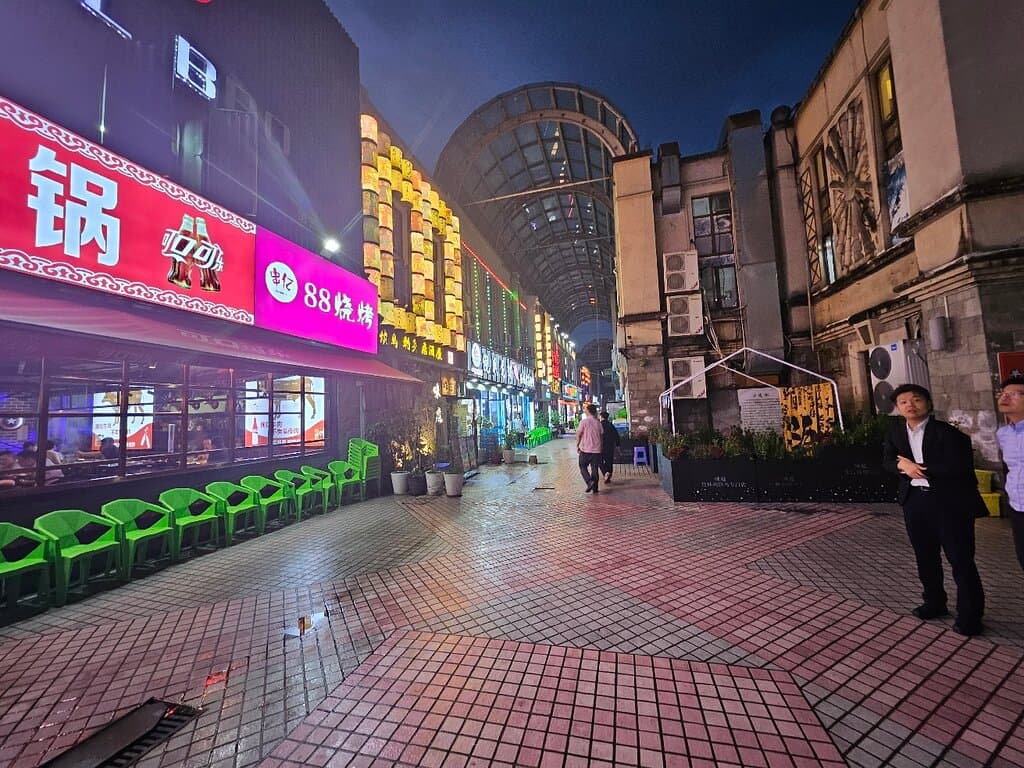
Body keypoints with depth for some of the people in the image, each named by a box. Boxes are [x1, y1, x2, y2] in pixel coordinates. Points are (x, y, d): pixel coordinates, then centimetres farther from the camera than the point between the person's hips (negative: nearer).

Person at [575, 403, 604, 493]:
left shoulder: (584, 421, -7)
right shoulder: (598, 423, 7)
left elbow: (579, 434, -8)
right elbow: (601, 436, 11)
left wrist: (577, 446, 0)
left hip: (586, 449, -4)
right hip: (597, 450, 4)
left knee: (583, 467, 9)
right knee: (595, 469, 9)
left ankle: (589, 482, -10)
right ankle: (595, 488, 10)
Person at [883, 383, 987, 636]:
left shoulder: (947, 432, -13)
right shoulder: (895, 431, 4)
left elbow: (959, 467, -20)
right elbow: (888, 460, 7)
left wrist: (921, 469, -16)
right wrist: (903, 466, -13)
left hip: (950, 502, -5)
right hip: (915, 501, 6)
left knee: (960, 559, 3)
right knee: (925, 557, 17)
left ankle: (969, 615, 17)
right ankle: (934, 602, 34)